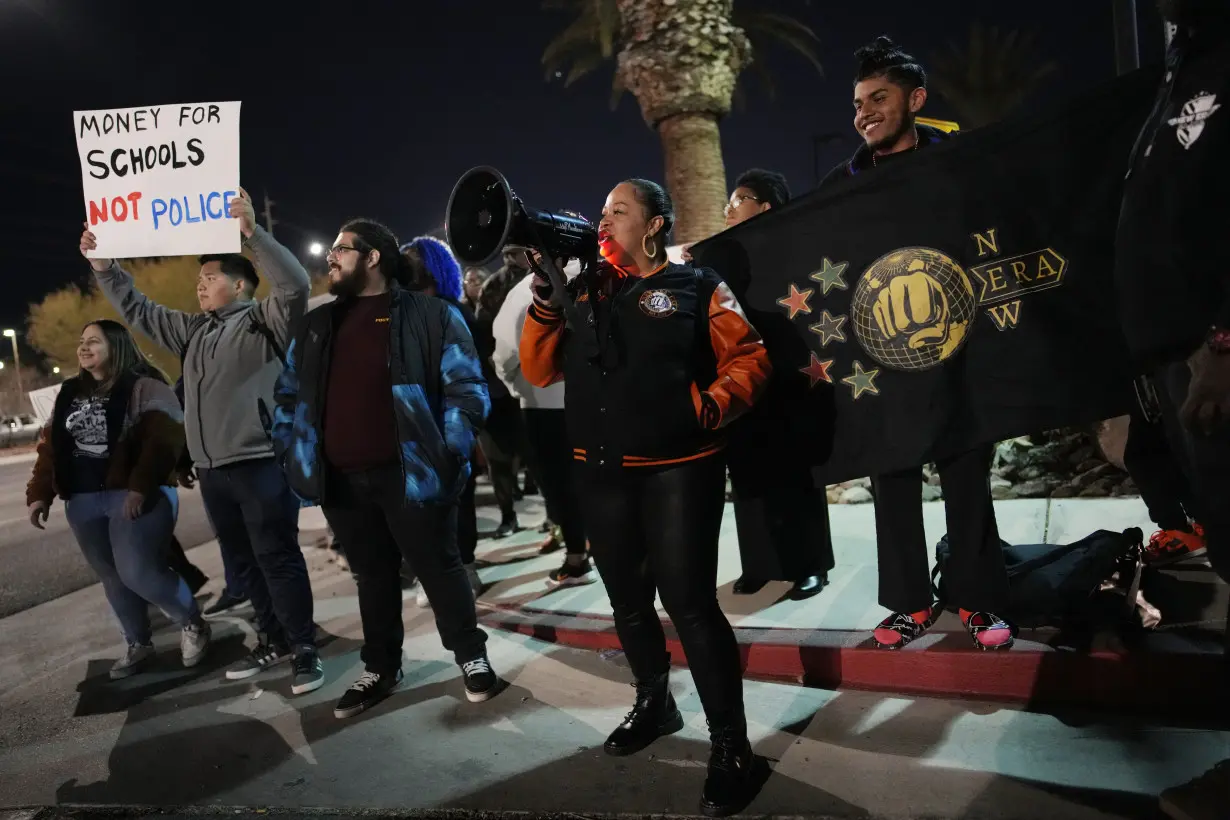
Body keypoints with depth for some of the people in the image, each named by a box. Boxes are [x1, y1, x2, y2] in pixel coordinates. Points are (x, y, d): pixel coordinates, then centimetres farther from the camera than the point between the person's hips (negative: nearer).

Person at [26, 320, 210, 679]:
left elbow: (164, 438, -17)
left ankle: (192, 623, 12)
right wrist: (39, 493, 8)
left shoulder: (144, 387, -7)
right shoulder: (70, 393, 16)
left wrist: (141, 487, -24)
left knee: (139, 573, -13)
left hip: (135, 496, -7)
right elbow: (50, 446, 17)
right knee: (112, 577, 12)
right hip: (83, 502, 7)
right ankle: (138, 644, 29)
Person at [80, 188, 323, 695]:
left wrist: (252, 232, -28)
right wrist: (103, 267, 24)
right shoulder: (192, 330, 21)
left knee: (278, 558, -5)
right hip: (212, 469, 8)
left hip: (261, 463, -8)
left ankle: (304, 649, 5)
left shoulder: (264, 321, -3)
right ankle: (273, 640, 26)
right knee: (243, 562, 14)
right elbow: (137, 310, 31)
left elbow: (295, 285, -21)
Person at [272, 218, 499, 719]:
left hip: (408, 472, -5)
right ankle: (380, 669, 32)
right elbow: (289, 395, 19)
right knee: (372, 575, 17)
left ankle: (471, 656, 25)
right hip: (341, 480, 5)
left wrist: (449, 454, -14)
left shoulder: (430, 316, -3)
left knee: (438, 568, 7)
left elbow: (466, 387, -8)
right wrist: (292, 453, 8)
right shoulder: (316, 326, 14)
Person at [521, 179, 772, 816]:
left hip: (677, 469, -5)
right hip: (599, 473, 6)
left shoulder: (695, 286, 1)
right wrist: (546, 297, -2)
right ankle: (654, 704, 40)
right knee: (627, 600, 17)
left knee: (689, 602, -7)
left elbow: (749, 358, -3)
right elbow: (539, 371, 9)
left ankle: (730, 745, 9)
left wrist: (711, 406, -19)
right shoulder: (583, 291, 14)